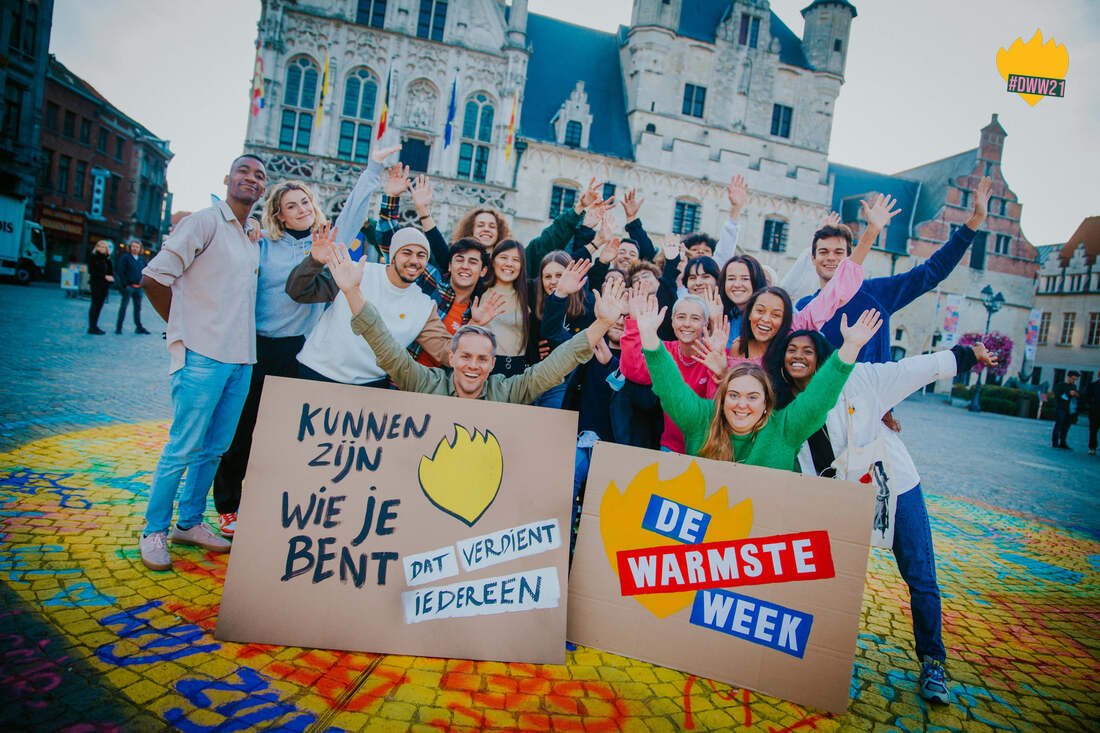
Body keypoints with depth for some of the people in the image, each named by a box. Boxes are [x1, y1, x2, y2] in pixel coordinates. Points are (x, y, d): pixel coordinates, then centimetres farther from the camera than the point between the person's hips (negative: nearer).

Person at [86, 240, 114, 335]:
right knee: (95, 305, -4)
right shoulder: (93, 257, -2)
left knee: (99, 305, 8)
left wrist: (111, 277, -9)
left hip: (105, 284, 5)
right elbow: (91, 271, -9)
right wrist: (104, 276, -16)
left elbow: (111, 270, 12)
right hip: (96, 283, -5)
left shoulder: (107, 258, 13)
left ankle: (95, 326, 14)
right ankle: (92, 327, -2)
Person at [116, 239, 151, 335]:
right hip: (128, 286, -5)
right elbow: (120, 272, -6)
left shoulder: (142, 259, 12)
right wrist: (125, 284, -12)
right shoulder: (125, 257, -2)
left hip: (138, 287, 5)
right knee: (123, 306, 0)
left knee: (138, 307, 10)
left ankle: (139, 327, 17)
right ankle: (118, 327, 4)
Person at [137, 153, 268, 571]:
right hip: (202, 356, -7)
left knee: (215, 448, 13)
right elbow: (153, 277, -10)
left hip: (242, 359, 7)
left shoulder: (253, 238, 17)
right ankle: (154, 532, 13)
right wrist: (182, 327, -4)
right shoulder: (205, 222, -6)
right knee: (184, 448, -2)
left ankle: (189, 523, 26)